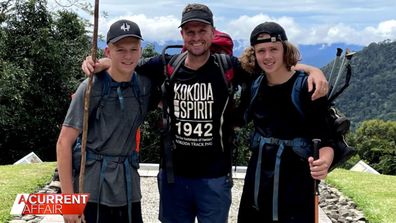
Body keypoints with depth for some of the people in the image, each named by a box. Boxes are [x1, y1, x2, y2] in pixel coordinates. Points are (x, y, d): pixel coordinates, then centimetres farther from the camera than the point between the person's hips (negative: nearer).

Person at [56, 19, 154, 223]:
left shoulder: (145, 85, 2)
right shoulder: (91, 88, -9)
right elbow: (64, 143, -9)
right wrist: (68, 197, -13)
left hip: (128, 188, 4)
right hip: (92, 189, -4)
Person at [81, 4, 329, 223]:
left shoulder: (228, 67, -7)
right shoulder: (167, 66, -3)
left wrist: (314, 70, -19)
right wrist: (97, 64, -8)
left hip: (215, 178, -2)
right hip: (173, 176, 2)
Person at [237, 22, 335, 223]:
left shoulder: (308, 87, -13)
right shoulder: (254, 84, 2)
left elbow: (326, 139, -15)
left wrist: (324, 162, -34)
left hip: (295, 186, -5)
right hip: (256, 182, 5)